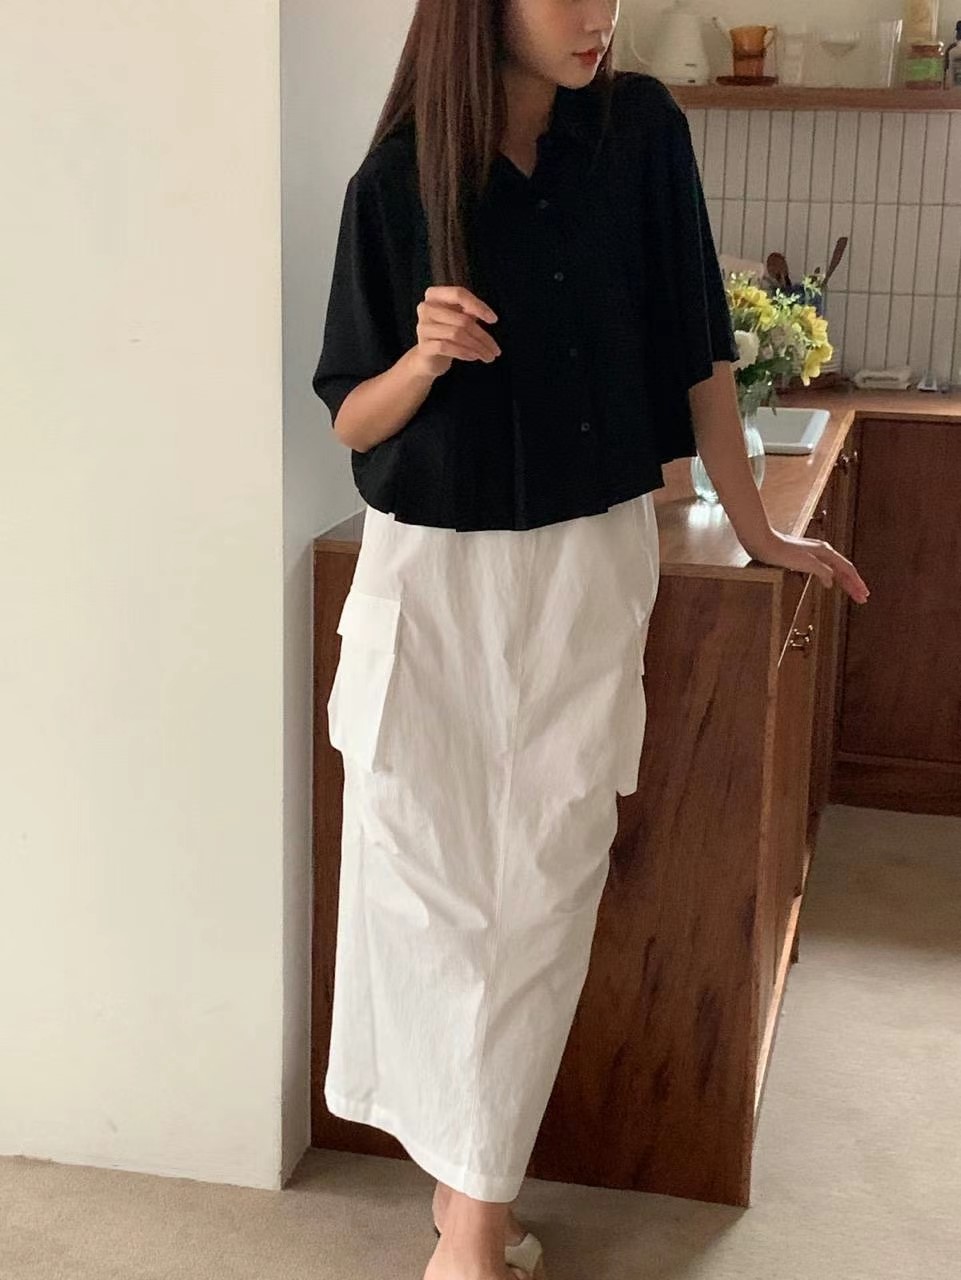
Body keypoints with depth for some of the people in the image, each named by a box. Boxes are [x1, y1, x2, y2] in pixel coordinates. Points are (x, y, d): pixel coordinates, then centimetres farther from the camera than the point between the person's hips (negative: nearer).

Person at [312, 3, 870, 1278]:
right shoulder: (398, 180, -5)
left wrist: (756, 530, 9)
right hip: (432, 574, -1)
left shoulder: (642, 131, -1)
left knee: (542, 889, 1)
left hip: (591, 566, 1)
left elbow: (697, 351, 6)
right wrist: (423, 360, -21)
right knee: (431, 887, 1)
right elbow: (349, 420, 0)